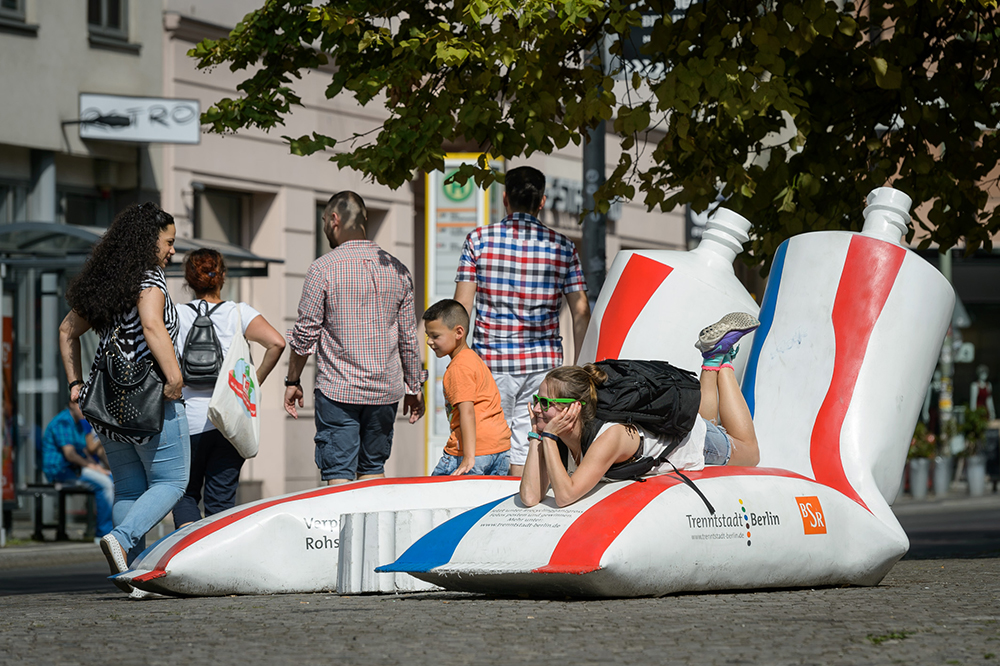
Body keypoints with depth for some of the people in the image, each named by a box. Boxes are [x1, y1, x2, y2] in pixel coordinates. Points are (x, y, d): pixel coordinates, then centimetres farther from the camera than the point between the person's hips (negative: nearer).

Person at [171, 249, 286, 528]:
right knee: (221, 498, 7)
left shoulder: (175, 316, 1)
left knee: (186, 493, 13)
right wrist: (256, 381, -1)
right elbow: (276, 342, -13)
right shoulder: (238, 313, 0)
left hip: (189, 421, 0)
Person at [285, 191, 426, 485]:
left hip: (338, 389, -4)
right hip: (385, 390, 4)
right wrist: (414, 387, 18)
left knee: (339, 477, -4)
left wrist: (293, 381, 7)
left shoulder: (323, 268, -8)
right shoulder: (397, 270, 5)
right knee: (373, 470, 14)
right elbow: (408, 337, 9)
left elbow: (305, 333, -5)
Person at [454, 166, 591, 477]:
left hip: (491, 358, -1)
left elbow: (461, 308, -2)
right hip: (542, 360, 1)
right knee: (529, 451, 0)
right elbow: (581, 311, 4)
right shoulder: (562, 247, 5)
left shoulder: (478, 240, 0)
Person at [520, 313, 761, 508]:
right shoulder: (557, 437, -29)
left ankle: (721, 360, 33)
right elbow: (530, 497, -33)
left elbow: (565, 495, -53)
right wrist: (536, 436, -38)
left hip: (693, 436, -5)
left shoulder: (610, 436, -47)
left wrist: (549, 438, -53)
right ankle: (712, 358, 39)